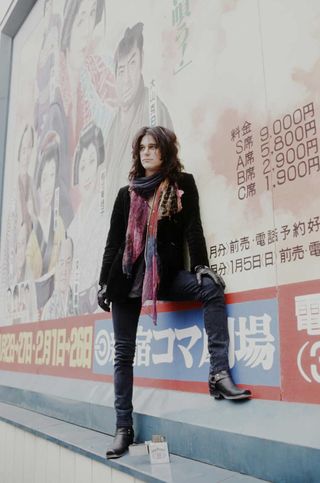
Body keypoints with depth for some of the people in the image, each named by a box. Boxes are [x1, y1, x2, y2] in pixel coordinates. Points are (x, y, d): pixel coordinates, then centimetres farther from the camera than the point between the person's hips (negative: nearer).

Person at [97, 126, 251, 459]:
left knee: (210, 288, -30)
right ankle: (123, 428, 12)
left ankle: (219, 374, -30)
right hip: (127, 275, 2)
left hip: (165, 273, -1)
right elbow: (113, 240, 11)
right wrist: (104, 282, 6)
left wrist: (199, 265, -18)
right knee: (123, 352, 2)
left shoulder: (182, 184, 7)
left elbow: (192, 226, -4)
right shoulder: (126, 193, 12)